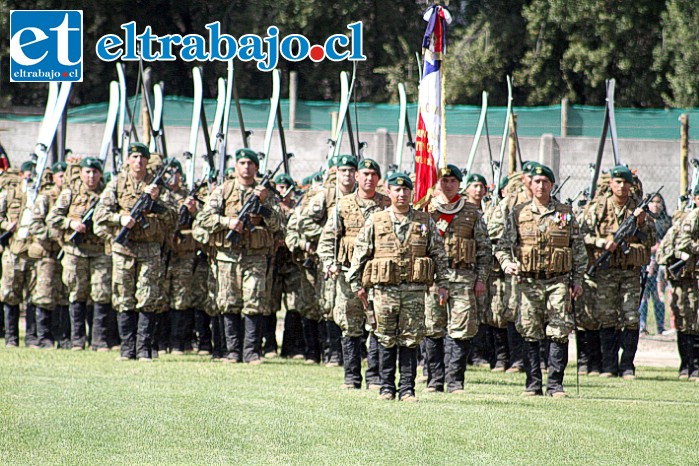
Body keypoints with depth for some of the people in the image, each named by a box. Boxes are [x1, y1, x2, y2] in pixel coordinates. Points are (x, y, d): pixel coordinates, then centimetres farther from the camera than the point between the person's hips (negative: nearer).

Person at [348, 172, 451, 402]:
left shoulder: (425, 222, 7)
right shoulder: (375, 222, 5)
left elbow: (439, 255, 10)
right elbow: (359, 253, 8)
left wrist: (442, 284, 5)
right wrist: (357, 284, 4)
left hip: (415, 290, 0)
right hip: (385, 289, 0)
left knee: (410, 340, 1)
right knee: (386, 341, 4)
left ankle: (407, 389, 6)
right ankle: (387, 388, 11)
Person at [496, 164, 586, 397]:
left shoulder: (565, 214, 8)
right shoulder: (519, 214, 8)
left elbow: (579, 249, 12)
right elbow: (503, 246, 11)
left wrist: (577, 279, 6)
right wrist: (507, 264, -9)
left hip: (558, 281, 0)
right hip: (529, 282, 0)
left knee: (559, 333, -5)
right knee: (530, 335, 1)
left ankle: (555, 384, 1)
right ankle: (533, 384, 8)